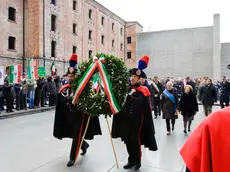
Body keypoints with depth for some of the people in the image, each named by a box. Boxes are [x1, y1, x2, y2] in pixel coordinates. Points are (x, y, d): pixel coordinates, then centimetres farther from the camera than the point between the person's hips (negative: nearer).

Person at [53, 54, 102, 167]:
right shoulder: (64, 88, 2)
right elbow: (61, 100, -9)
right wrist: (69, 98, -25)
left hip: (80, 115, -5)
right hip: (69, 115, 5)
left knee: (76, 137, -1)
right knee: (74, 135, 18)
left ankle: (72, 158, 12)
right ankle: (85, 145, 47)